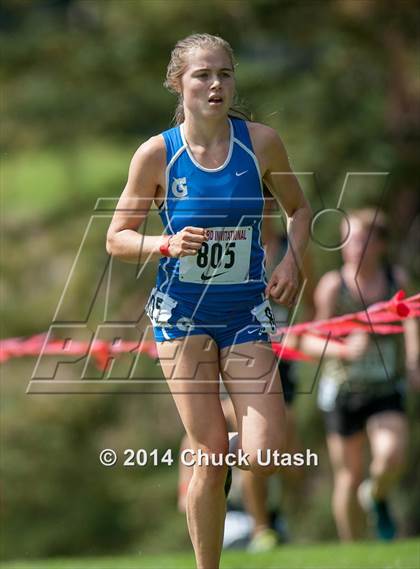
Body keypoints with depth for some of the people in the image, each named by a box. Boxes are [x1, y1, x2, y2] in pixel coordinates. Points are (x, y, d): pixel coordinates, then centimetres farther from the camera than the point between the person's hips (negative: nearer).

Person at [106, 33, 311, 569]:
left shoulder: (260, 142, -2)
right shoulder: (157, 153, -6)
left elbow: (299, 208, 14)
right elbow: (117, 238, 1)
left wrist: (291, 261, -4)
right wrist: (167, 244, -18)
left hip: (246, 312, 2)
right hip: (181, 313, -2)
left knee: (263, 458, -11)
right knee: (211, 454, -9)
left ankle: (225, 464, 26)